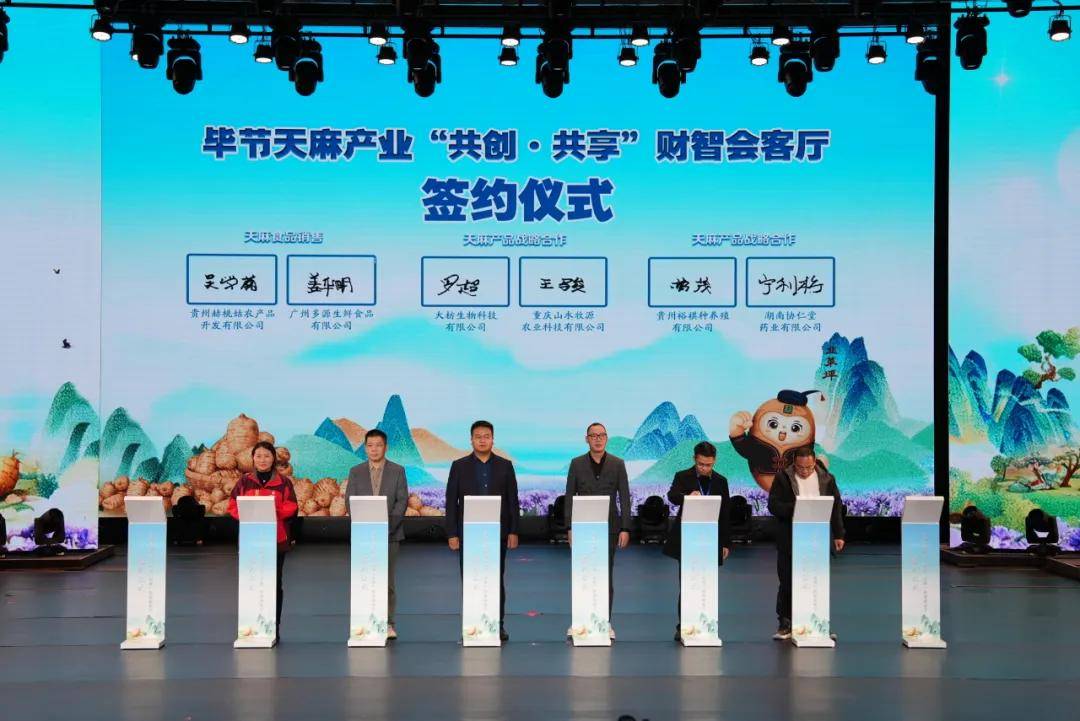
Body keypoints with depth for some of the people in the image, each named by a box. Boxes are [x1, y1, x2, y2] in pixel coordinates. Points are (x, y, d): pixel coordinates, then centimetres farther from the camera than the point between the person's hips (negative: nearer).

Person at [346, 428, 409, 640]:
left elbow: (402, 500, 0)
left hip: (390, 533, -1)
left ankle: (388, 624, 3)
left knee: (387, 580, -1)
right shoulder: (355, 472, 9)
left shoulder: (398, 471, 6)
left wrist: (388, 525, -11)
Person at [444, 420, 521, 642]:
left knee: (497, 580, 4)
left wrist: (513, 532, -1)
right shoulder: (459, 466, 3)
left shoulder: (505, 466, 5)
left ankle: (498, 625, 10)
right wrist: (451, 534, -4)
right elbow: (451, 502, 2)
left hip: (497, 533, 1)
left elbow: (513, 501, 5)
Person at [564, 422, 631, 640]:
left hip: (609, 526, 0)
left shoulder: (617, 464, 3)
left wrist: (625, 529, -5)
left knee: (606, 575, 4)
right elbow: (569, 496, 4)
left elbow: (625, 497, 1)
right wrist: (569, 527, -3)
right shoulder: (577, 464, 4)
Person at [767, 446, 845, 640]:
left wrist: (838, 535, 6)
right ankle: (785, 625, 11)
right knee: (787, 584, 3)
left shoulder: (827, 479, 6)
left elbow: (836, 508, 10)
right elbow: (773, 506, -7)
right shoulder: (783, 478, 0)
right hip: (789, 542, -1)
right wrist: (794, 508, -22)